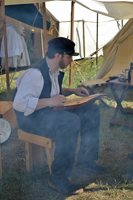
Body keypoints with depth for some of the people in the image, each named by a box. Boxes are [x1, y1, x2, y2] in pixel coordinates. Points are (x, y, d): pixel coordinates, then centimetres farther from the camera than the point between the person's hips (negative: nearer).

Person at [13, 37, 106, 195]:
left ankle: (85, 160, 9)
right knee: (72, 121, -36)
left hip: (51, 111, 10)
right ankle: (58, 177, -22)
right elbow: (19, 103, -28)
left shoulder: (55, 71, 8)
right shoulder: (35, 73, -22)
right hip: (31, 118, -9)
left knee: (92, 110, 1)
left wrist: (73, 91, 10)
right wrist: (50, 101, -30)